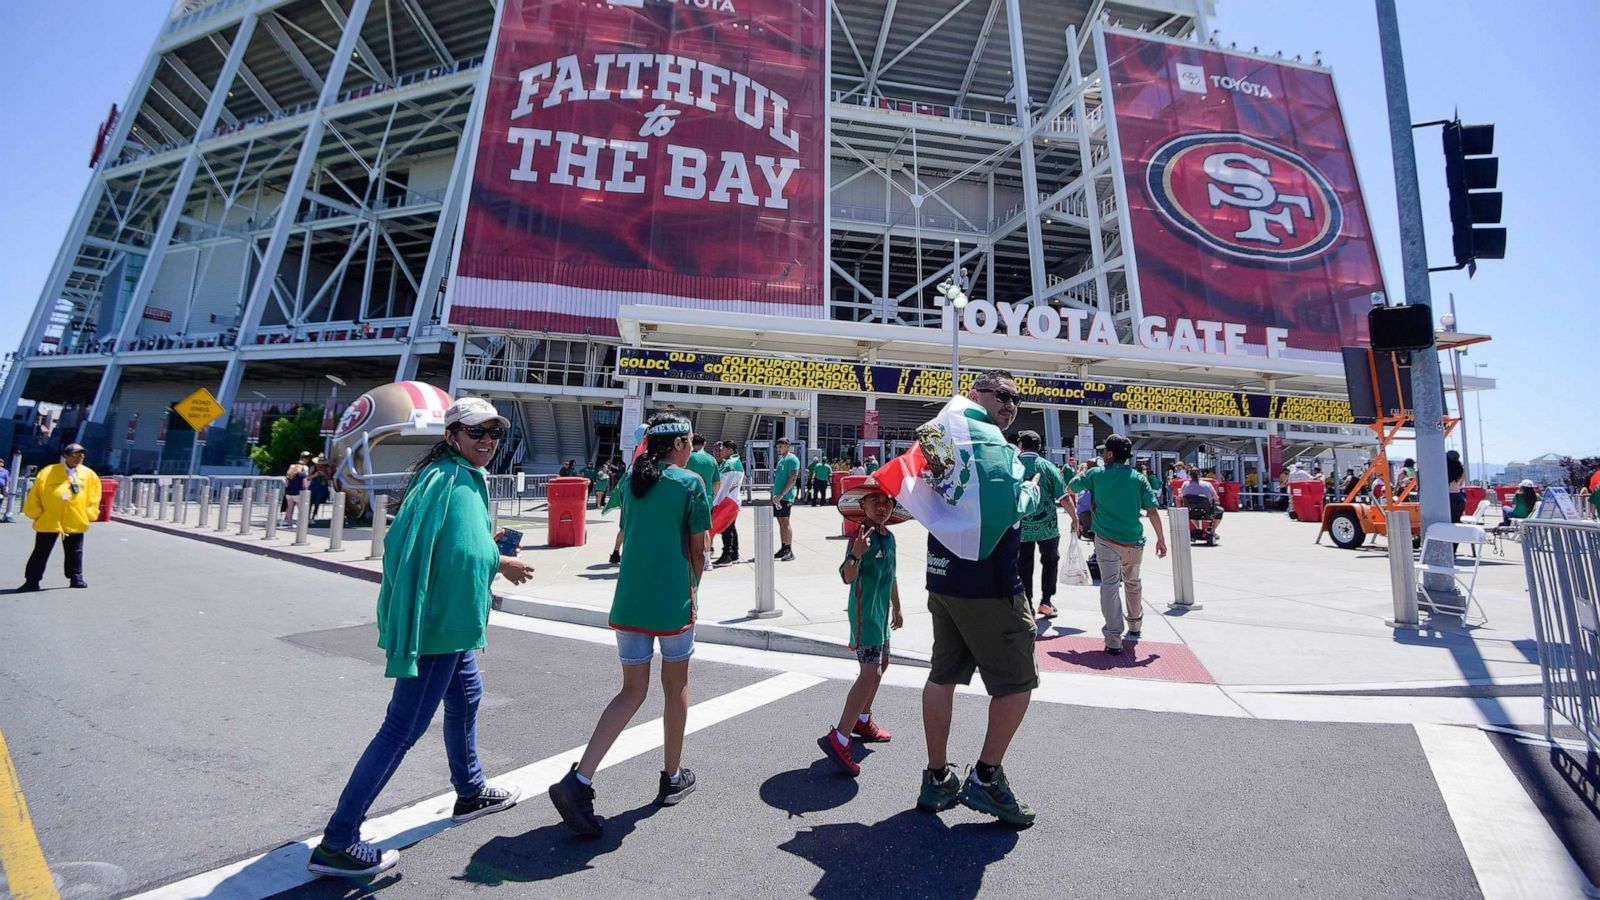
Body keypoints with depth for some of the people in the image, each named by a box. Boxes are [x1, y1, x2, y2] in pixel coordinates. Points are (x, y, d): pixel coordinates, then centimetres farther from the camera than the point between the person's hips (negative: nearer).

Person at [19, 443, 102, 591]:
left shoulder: (88, 474, 1)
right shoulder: (48, 472, -5)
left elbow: (94, 495, 9)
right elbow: (35, 494, 0)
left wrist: (89, 513, 3)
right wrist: (36, 513, -2)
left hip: (76, 522, 1)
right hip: (48, 521, -1)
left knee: (74, 552, 11)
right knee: (41, 553, 7)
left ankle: (76, 578, 19)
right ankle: (32, 581, 15)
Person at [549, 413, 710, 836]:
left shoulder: (632, 482, 9)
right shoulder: (690, 482, -8)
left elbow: (627, 538, 15)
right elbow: (698, 551, -6)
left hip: (629, 602, 5)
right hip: (672, 602, -5)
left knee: (632, 691, 15)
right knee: (676, 687, 16)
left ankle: (578, 780, 4)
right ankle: (673, 778, 31)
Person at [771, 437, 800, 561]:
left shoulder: (792, 459, -9)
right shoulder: (781, 460, 19)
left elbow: (793, 479, -17)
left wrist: (781, 495, -21)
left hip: (786, 496, -9)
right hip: (778, 496, 9)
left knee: (785, 522, -10)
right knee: (781, 522, 10)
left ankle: (789, 551, -7)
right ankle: (783, 549, 15)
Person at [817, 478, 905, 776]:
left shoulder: (889, 537, 7)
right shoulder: (861, 535, -19)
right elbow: (847, 577, -30)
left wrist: (896, 608, 26)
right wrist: (856, 553, -48)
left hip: (880, 612, 10)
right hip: (864, 612, -10)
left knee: (881, 663, 21)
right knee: (871, 672, -16)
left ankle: (862, 720, 38)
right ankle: (838, 739, -13)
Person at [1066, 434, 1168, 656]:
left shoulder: (1096, 474, -1)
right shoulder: (1138, 478, 1)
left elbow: (1070, 488, 12)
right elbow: (1153, 511, -2)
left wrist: (1073, 495, 34)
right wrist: (1161, 539, 5)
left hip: (1106, 540, -3)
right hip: (1133, 541, 3)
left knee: (1109, 585, -4)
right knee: (1133, 583, 22)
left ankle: (1113, 639, -13)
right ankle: (1135, 625, 43)